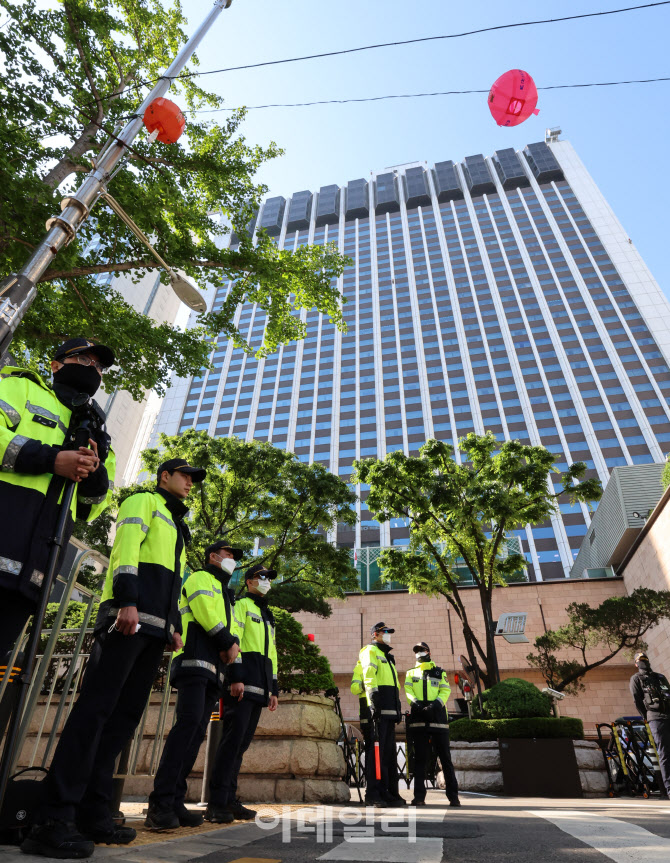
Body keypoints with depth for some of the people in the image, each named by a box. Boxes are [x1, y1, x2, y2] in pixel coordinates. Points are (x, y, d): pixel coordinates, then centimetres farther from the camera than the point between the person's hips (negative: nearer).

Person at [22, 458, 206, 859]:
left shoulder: (178, 527, 32)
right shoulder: (143, 501, 7)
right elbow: (126, 546, -10)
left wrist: (176, 626, 19)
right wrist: (127, 600, -22)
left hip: (156, 627, 9)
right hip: (129, 614, -8)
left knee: (126, 714, 4)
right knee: (97, 706, -12)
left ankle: (93, 813, 8)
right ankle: (55, 819, -10)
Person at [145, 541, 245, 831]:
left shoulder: (226, 594, 31)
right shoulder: (200, 578, 5)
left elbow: (233, 627, 21)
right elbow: (205, 610, -12)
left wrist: (233, 644, -2)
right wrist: (228, 642, -7)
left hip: (214, 669, 9)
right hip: (195, 661, -9)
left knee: (197, 730, 3)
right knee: (189, 722, -20)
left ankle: (175, 802, 4)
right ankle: (160, 803, -20)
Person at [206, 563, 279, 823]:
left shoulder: (268, 617, 26)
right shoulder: (241, 605, 1)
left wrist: (273, 689, 20)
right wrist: (235, 677, -20)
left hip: (259, 688, 8)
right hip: (242, 682, -8)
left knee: (242, 743, 8)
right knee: (233, 739, -11)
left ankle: (229, 800, 14)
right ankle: (216, 803, -6)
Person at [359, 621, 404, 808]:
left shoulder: (387, 657, 28)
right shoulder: (370, 651, -1)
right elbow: (369, 677, -13)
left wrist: (397, 709, 23)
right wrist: (374, 702, -22)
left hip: (389, 711, 9)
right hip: (378, 709, -9)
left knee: (389, 752, 9)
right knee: (376, 750, -8)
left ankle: (389, 792, 14)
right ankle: (372, 794, -4)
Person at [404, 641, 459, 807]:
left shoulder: (440, 672, 16)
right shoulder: (411, 673, 19)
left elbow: (446, 690, 4)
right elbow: (408, 690, 6)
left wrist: (436, 704, -14)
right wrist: (416, 703, -14)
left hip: (438, 717, -1)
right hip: (418, 718, 1)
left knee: (445, 757, 0)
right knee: (420, 758, 2)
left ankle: (453, 796, 6)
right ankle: (419, 796, 6)